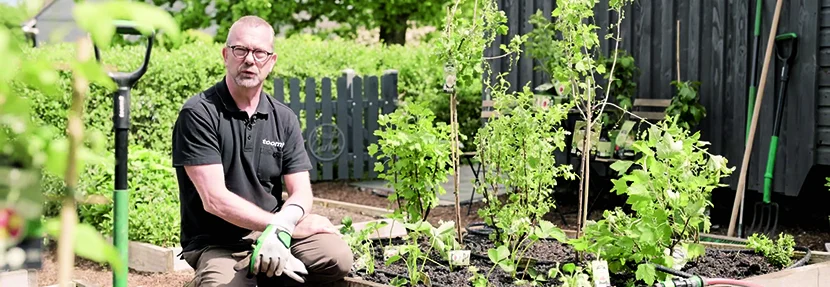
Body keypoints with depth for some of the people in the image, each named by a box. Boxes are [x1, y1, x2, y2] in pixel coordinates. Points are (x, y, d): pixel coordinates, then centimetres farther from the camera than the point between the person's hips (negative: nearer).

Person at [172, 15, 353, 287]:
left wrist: (281, 227, -24)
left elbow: (301, 193, 1)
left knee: (337, 258, -22)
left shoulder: (284, 119, 6)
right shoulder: (198, 113, -10)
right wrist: (294, 226, -16)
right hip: (217, 244, -4)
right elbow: (214, 199, -17)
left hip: (271, 231, 4)